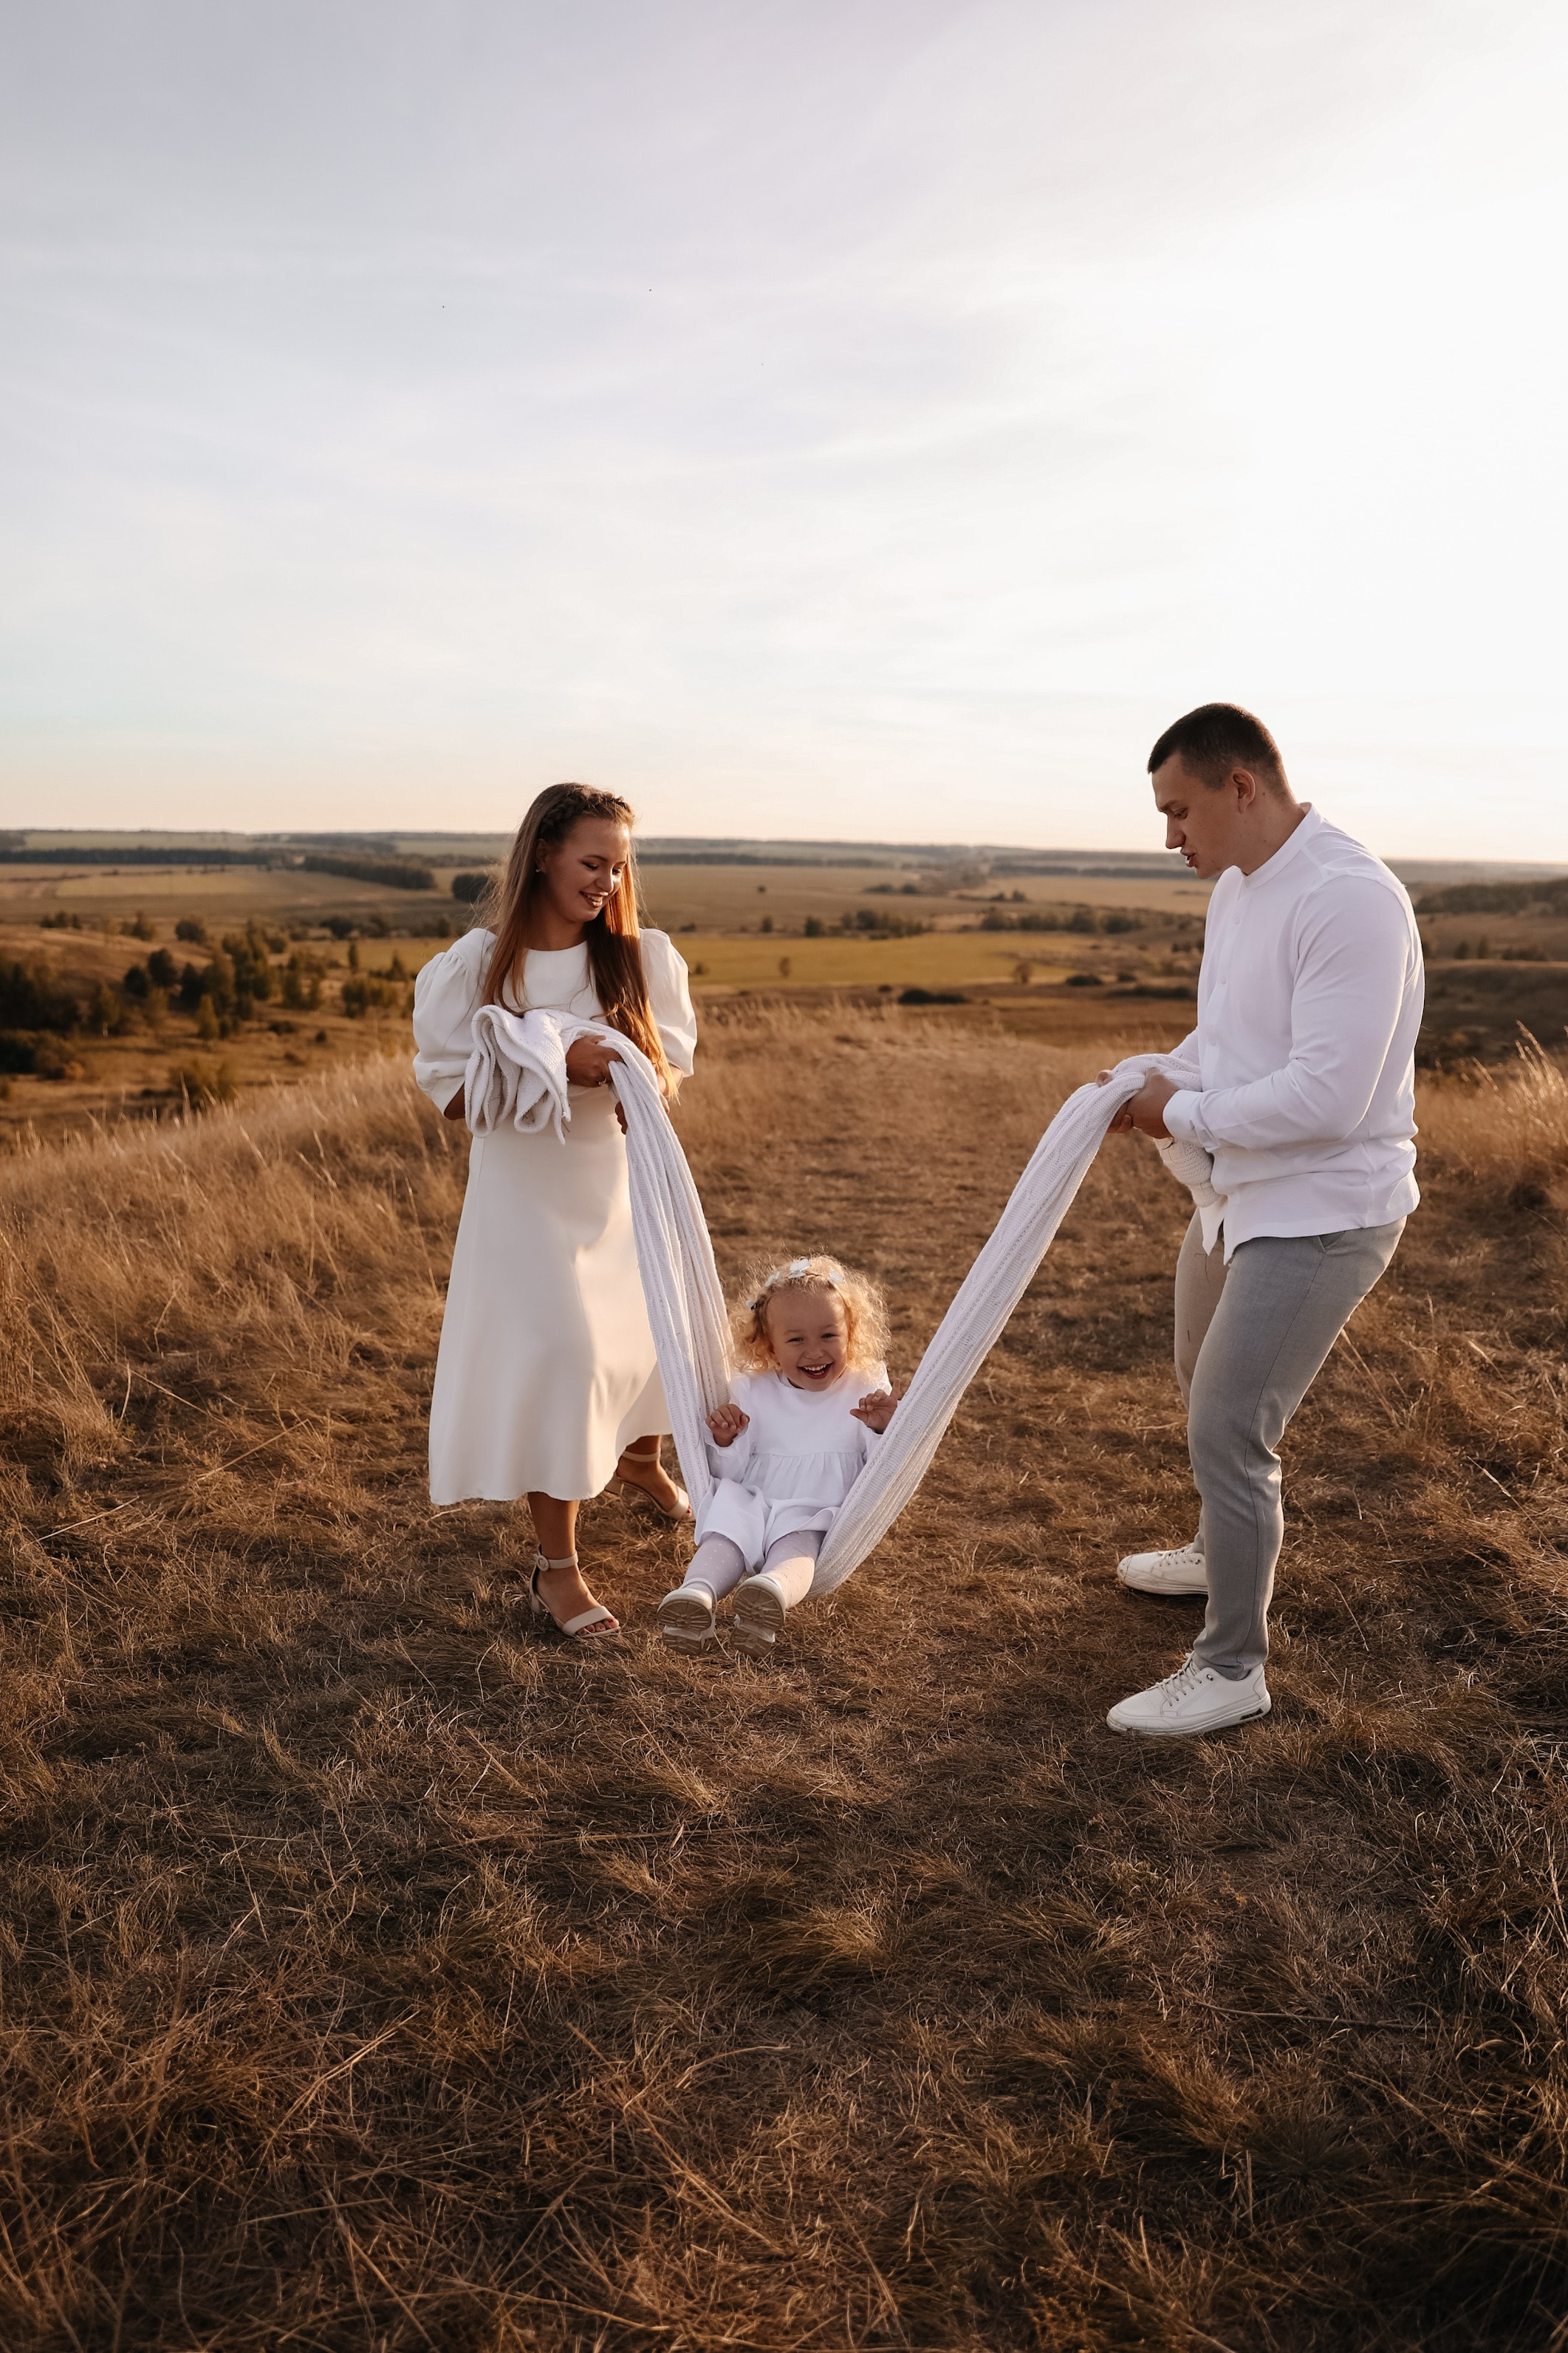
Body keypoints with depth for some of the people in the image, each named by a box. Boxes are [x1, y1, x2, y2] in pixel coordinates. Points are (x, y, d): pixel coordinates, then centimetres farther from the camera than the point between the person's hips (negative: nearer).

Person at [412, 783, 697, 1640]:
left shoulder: (640, 957, -4)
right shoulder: (474, 967, -12)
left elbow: (668, 1076, -4)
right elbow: (453, 1092, -12)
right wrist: (552, 1063, -26)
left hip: (617, 1174, 4)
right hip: (523, 1184, -4)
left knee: (653, 1325, 17)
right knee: (558, 1352, -9)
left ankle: (639, 1459, 51)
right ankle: (556, 1568, 6)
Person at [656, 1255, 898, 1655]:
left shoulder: (865, 1394, 5)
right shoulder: (752, 1393, 10)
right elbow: (732, 1475, 11)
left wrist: (883, 1430, -20)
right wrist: (725, 1442, -11)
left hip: (820, 1518, -3)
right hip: (754, 1504, 3)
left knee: (797, 1545, -35)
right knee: (725, 1530, -29)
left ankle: (774, 1590, -66)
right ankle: (697, 1593, -55)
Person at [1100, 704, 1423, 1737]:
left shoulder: (1350, 899, -25)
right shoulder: (1238, 887, 5)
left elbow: (1325, 1097, -30)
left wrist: (1183, 1116, -18)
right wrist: (1157, 1081, -1)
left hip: (1324, 1211, -10)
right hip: (1245, 1194, 10)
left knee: (1229, 1429, -8)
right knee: (1206, 1383, 26)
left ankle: (1232, 1669, 10)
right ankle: (1225, 1550, 51)